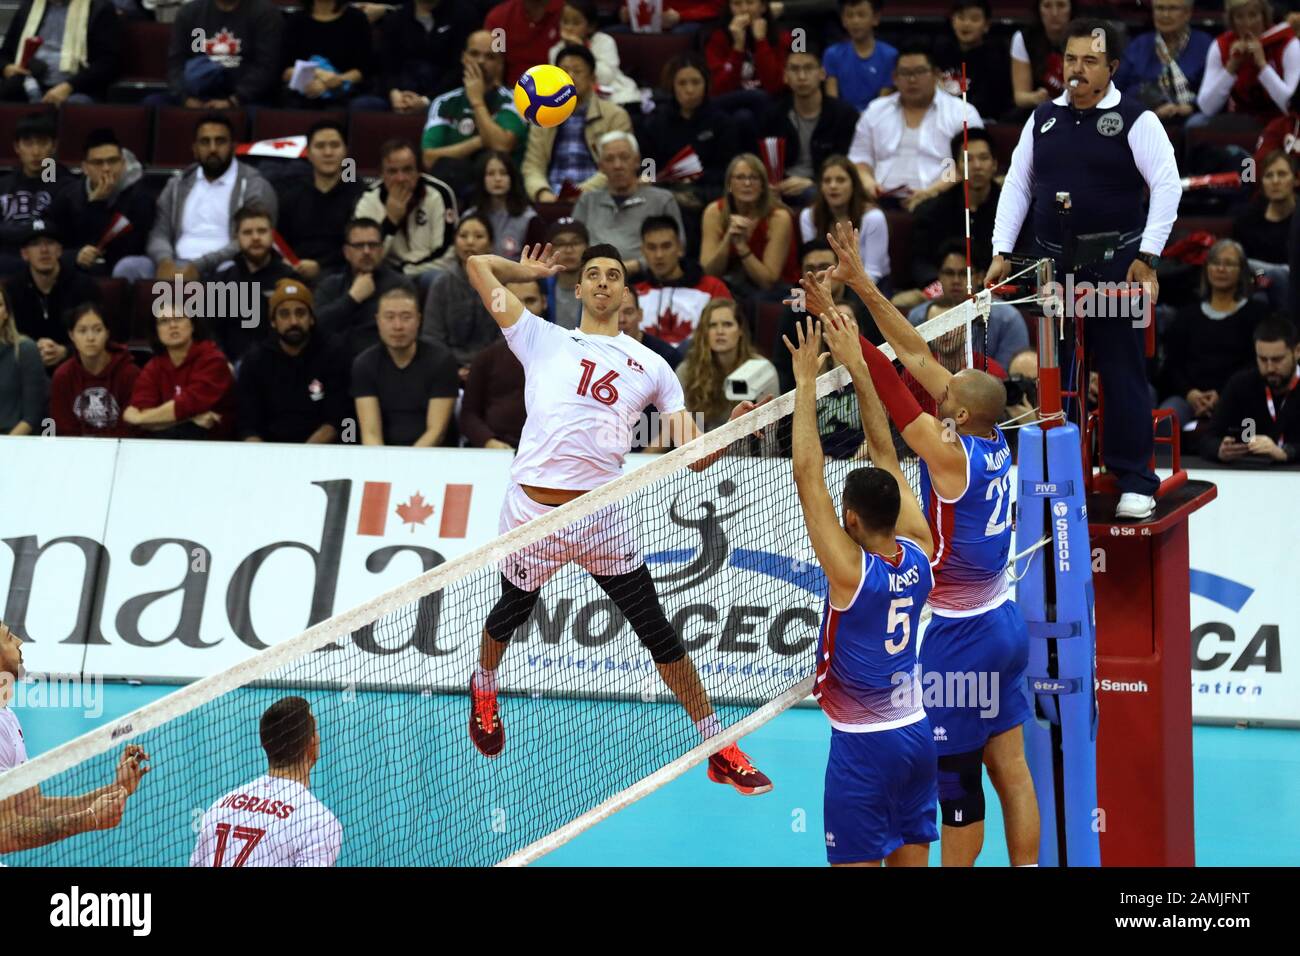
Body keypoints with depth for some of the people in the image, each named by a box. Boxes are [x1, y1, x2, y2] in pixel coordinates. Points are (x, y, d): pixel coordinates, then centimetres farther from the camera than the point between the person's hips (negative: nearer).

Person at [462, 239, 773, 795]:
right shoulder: (543, 340, 11)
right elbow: (479, 264, 11)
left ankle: (719, 751, 4)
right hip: (532, 510, 0)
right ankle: (484, 688, 52)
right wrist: (529, 271, 26)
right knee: (511, 612, 18)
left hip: (603, 518, 0)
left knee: (657, 630, -1)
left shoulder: (650, 366, 14)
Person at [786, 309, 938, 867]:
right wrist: (858, 369, 6)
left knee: (857, 864, -2)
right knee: (911, 863, 11)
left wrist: (806, 383, -14)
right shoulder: (919, 554, -2)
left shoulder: (851, 570, -18)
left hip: (862, 743, -7)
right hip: (916, 733, 7)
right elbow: (886, 456, 4)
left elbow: (807, 477, -19)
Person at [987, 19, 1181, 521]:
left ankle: (1135, 481, 0)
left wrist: (1146, 257, -14)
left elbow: (1167, 185, -8)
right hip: (1052, 266, 5)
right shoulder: (1043, 119, 11)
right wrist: (1001, 251, 6)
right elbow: (1017, 184, 15)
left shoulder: (1135, 120, -3)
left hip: (1115, 266, -5)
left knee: (1123, 371, -5)